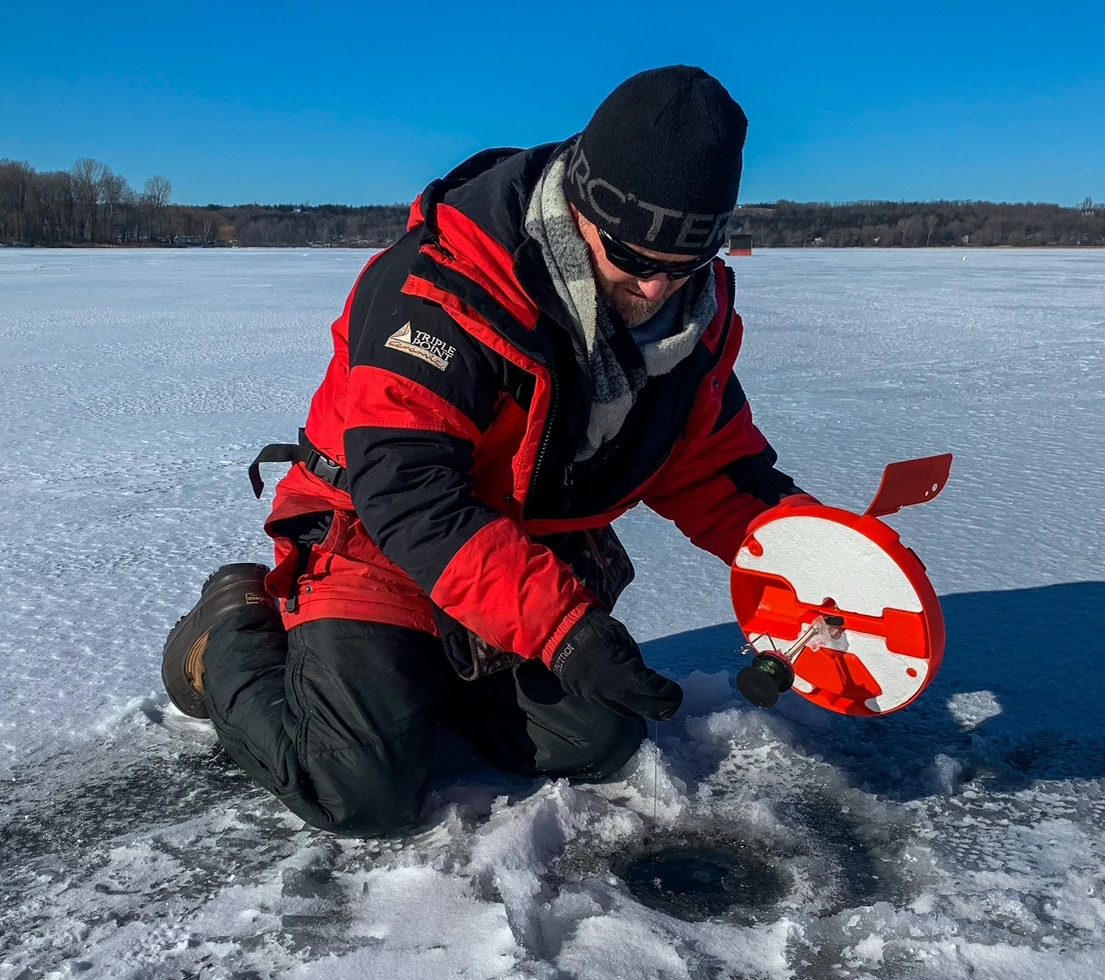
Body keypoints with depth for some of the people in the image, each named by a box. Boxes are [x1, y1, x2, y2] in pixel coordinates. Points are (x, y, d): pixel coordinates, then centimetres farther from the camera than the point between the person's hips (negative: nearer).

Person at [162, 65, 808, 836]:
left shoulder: (697, 307, -6)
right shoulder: (444, 286, -30)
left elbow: (712, 459, 4)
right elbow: (409, 497, -35)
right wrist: (562, 625, -40)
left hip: (541, 561, 7)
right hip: (376, 542, -6)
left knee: (598, 744, 1)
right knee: (364, 793, -16)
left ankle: (436, 671, 21)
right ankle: (236, 634, 11)